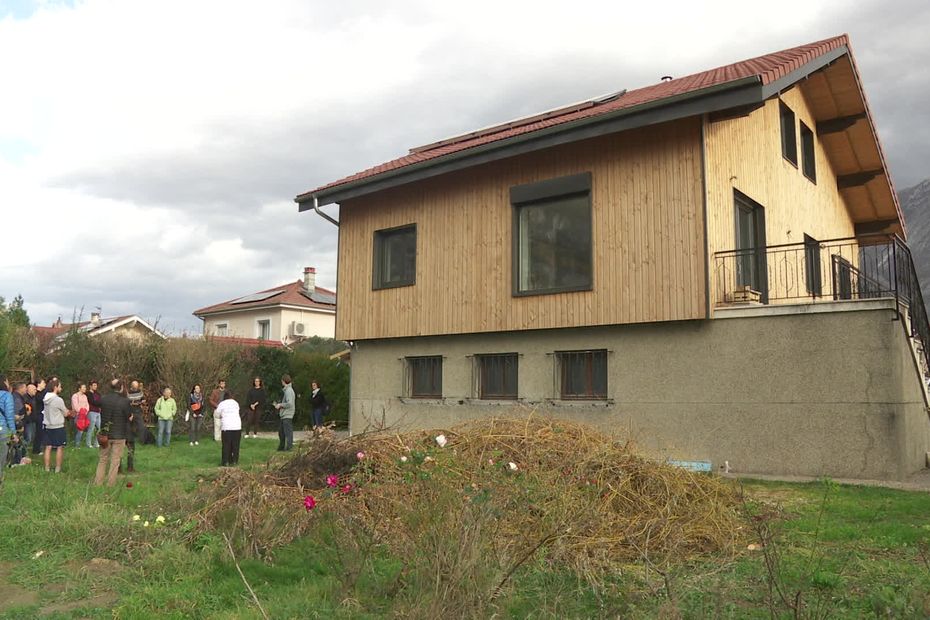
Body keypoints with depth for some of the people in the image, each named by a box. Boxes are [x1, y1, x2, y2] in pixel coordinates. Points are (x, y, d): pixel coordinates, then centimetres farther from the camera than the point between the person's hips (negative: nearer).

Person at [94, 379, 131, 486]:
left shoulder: (103, 399, -4)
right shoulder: (125, 401, -17)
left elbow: (101, 414, 7)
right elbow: (129, 417, -9)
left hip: (105, 434, 4)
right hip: (119, 435, -4)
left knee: (103, 459, 17)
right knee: (115, 460, 6)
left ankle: (98, 481, 20)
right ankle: (110, 483, 10)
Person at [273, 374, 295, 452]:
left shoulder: (289, 391, -15)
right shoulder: (286, 390, 16)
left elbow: (289, 403, -23)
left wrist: (280, 405, -12)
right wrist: (278, 404, 13)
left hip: (287, 415, -11)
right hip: (284, 415, 11)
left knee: (288, 432, -6)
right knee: (281, 431, 17)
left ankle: (289, 447, -1)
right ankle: (281, 447, 27)